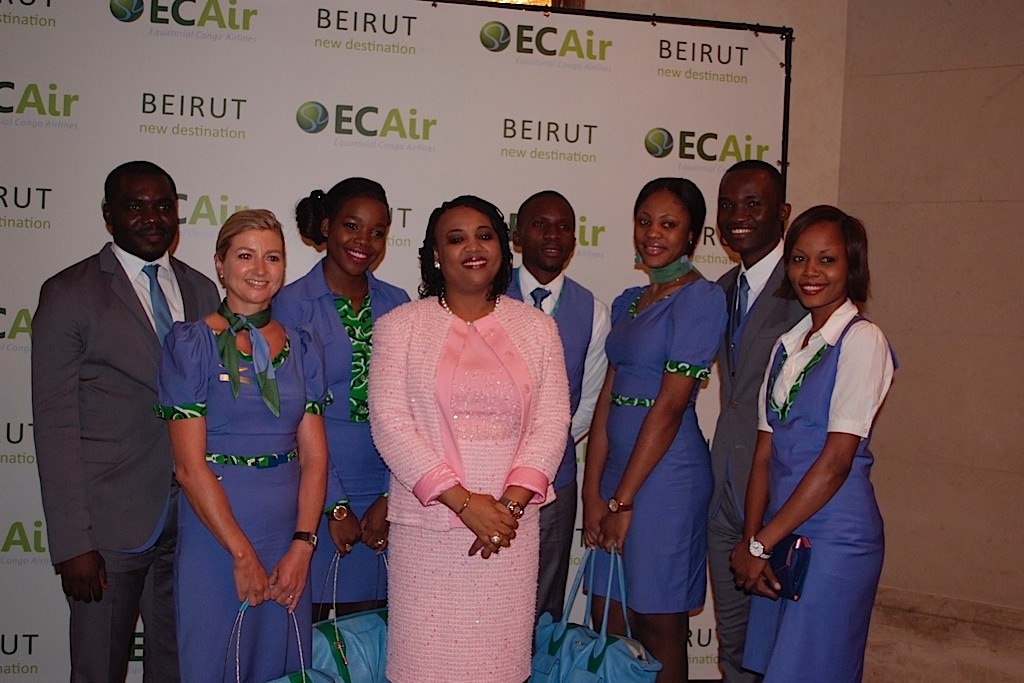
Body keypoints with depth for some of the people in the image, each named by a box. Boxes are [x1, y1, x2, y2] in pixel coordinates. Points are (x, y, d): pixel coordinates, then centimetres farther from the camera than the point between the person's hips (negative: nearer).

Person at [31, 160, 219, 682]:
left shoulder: (202, 291, 9)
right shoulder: (69, 294, -5)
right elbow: (56, 428, -9)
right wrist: (72, 545, -13)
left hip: (191, 520, 4)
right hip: (109, 526, -4)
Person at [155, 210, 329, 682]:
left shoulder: (302, 346, 6)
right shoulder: (191, 344, -5)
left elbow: (314, 456, 3)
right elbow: (190, 464, -10)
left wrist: (302, 545, -7)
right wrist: (242, 553, -12)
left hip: (289, 540, 4)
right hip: (214, 538, -4)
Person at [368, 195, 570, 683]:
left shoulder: (536, 328, 8)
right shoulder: (400, 327, 2)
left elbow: (551, 424, 4)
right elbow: (390, 424, -6)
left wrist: (512, 502, -10)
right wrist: (462, 500, -13)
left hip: (512, 527, 2)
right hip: (427, 525, -1)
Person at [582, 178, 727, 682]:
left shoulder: (700, 298, -11)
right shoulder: (629, 302, 13)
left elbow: (670, 405, -15)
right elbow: (607, 400, 8)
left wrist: (623, 499, -13)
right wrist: (593, 492, 1)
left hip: (665, 475, -7)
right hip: (618, 470, 7)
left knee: (659, 629, 7)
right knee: (608, 622, 15)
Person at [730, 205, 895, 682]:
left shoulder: (862, 340, -10)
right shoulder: (788, 346, 11)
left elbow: (836, 460, -15)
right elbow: (765, 454, 8)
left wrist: (761, 542, -12)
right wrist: (751, 541, -3)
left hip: (834, 536, -7)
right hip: (780, 538, 7)